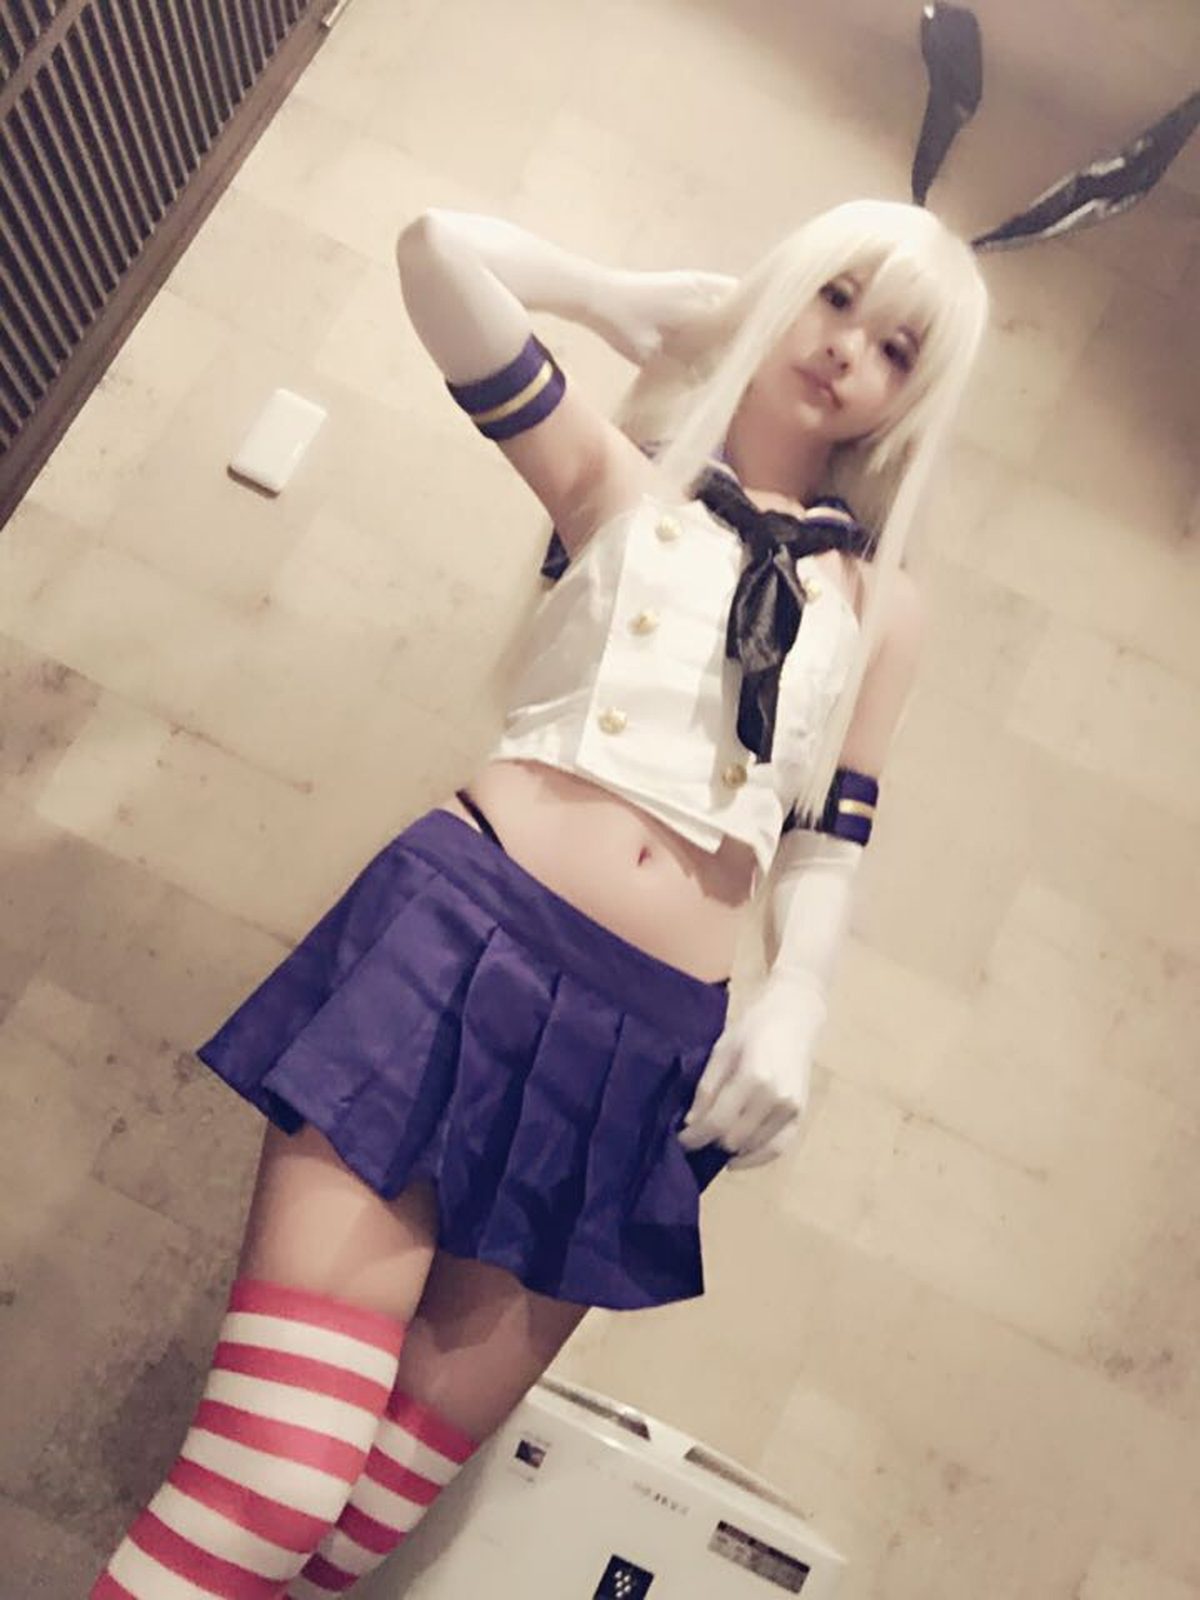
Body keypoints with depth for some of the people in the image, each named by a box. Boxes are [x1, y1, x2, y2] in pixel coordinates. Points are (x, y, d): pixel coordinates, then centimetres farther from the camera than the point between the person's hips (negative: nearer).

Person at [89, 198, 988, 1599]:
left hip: (655, 1042, 3)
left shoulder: (882, 605, 19)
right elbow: (439, 249, 4)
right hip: (466, 930, -2)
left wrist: (795, 1007, -1)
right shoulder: (621, 477, 14)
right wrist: (644, 299, 16)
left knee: (415, 1457, 3)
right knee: (272, 1467, -12)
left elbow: (829, 837, 15)